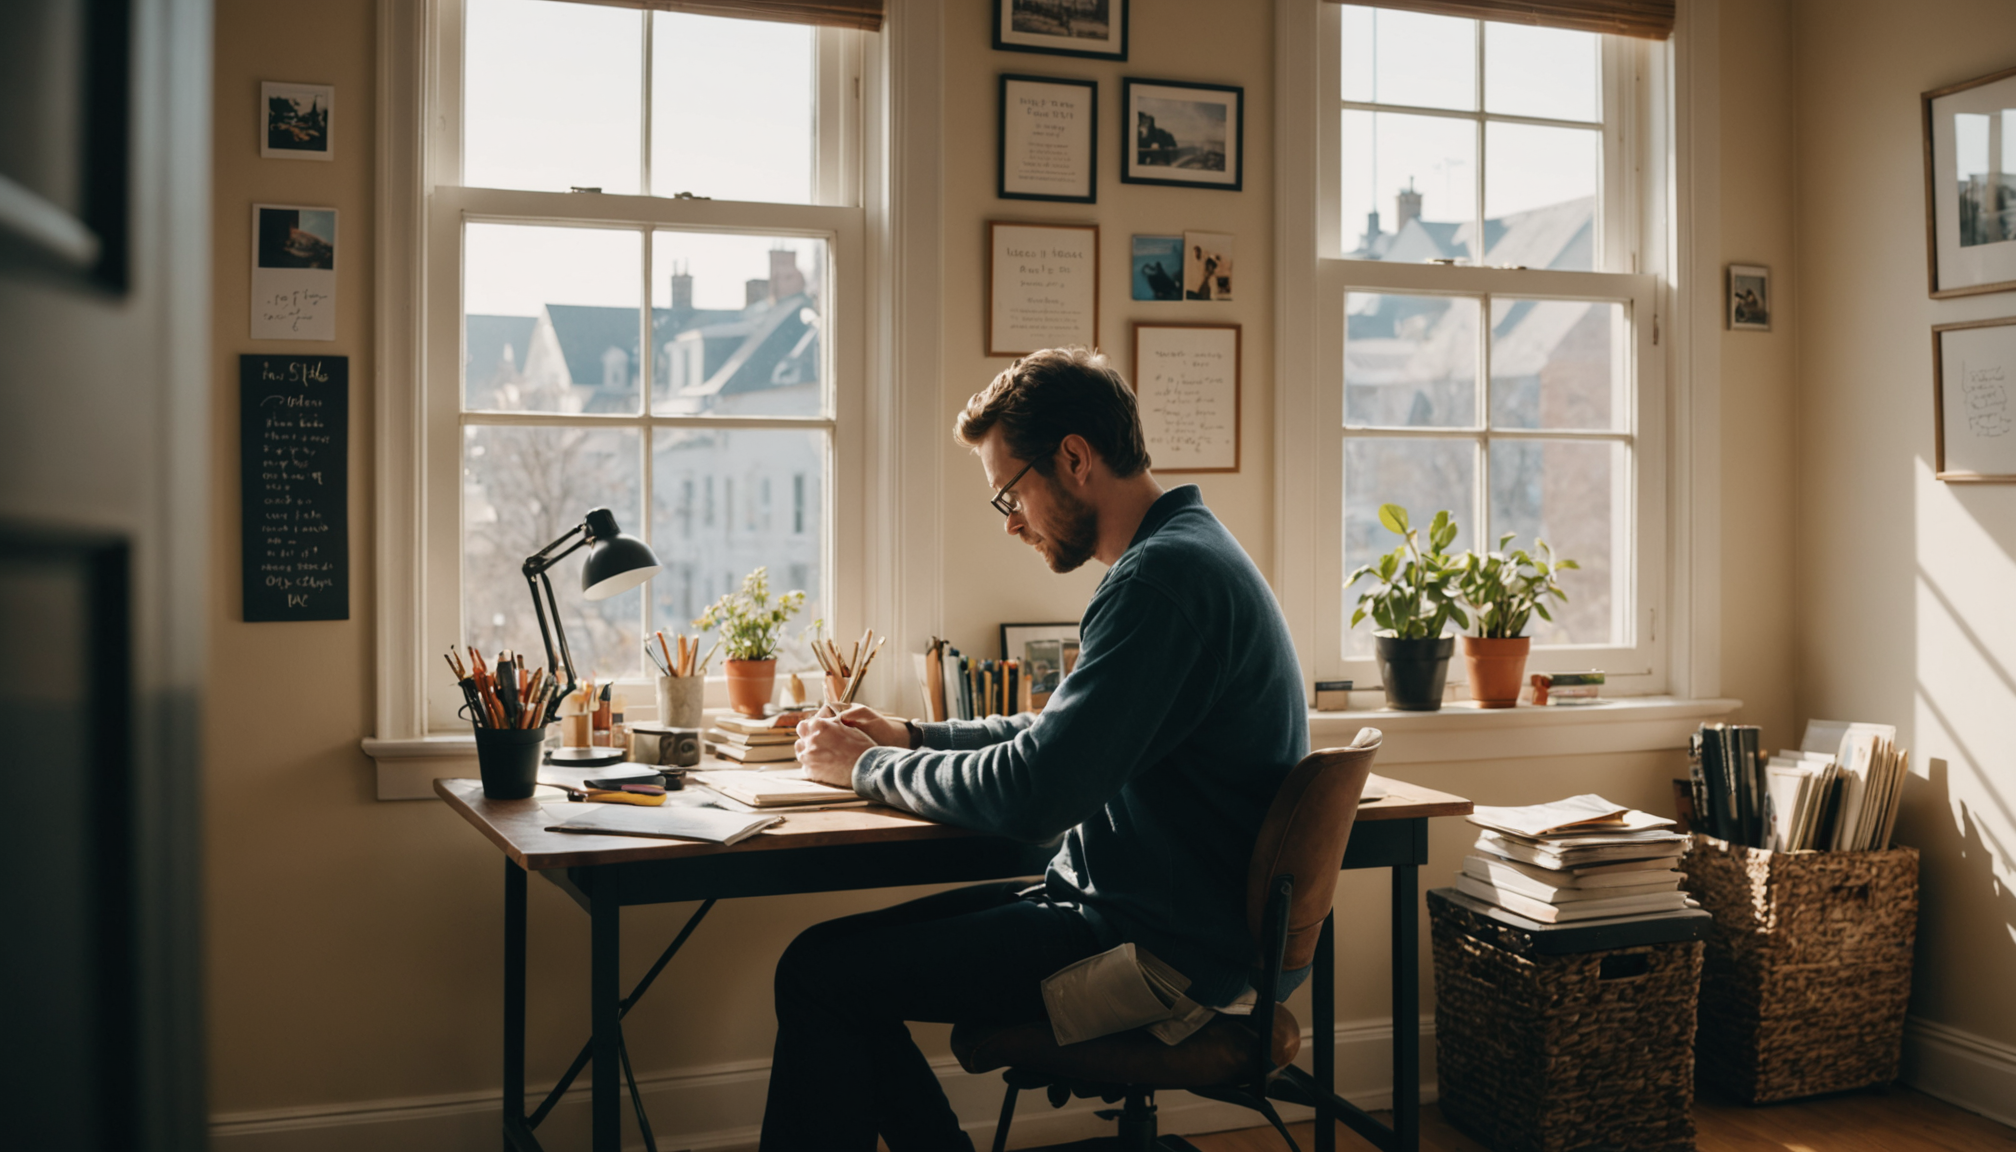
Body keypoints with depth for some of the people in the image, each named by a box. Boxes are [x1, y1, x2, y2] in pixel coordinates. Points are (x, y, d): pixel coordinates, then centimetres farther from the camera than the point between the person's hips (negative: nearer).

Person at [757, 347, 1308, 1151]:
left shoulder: (1163, 577, -21)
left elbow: (1029, 797, -25)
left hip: (1161, 958, -11)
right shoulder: (1182, 555, 14)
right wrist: (914, 736, 14)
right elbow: (1062, 736, 25)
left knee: (820, 973, -13)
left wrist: (868, 767, -9)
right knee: (855, 947, 12)